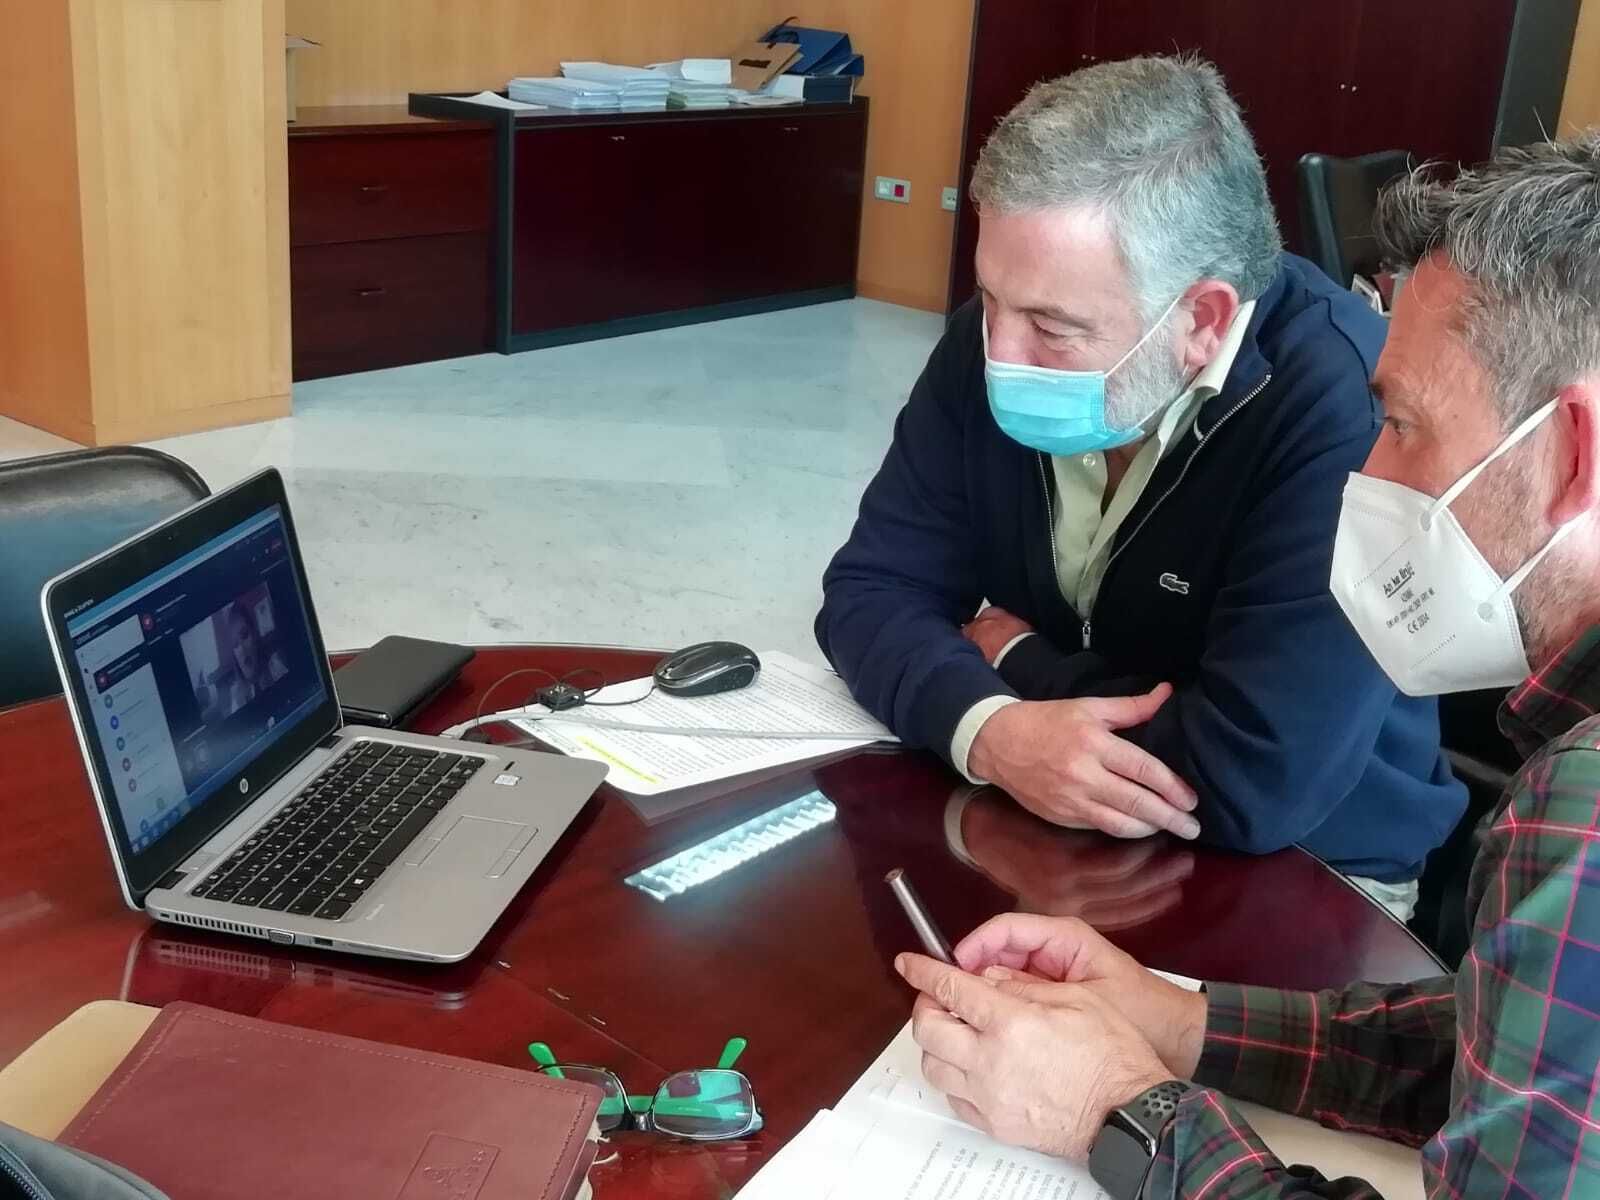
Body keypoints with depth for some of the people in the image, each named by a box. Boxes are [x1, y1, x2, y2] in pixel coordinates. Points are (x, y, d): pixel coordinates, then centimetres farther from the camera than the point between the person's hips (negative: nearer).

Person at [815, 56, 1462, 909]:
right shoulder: (994, 342, -8)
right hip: (1042, 829, 5)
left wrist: (1018, 660, -15)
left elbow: (1252, 785, -31)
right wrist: (988, 727, -26)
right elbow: (870, 591, -6)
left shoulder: (1344, 416, -28)